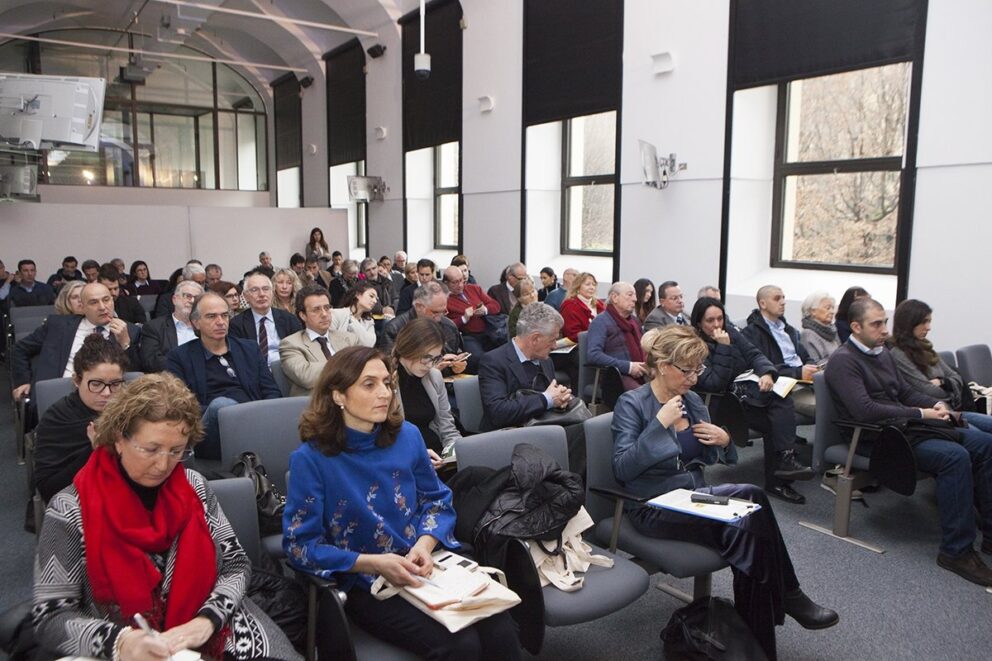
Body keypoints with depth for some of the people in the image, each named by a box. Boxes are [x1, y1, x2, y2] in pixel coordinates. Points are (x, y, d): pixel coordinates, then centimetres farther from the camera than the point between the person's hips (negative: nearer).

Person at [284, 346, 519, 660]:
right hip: (364, 582, -4)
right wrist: (375, 563, -20)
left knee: (500, 630, -20)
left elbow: (437, 500, 10)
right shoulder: (311, 459, -12)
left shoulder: (407, 436, 0)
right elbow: (300, 545, -10)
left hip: (425, 565, 4)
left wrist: (424, 546, -11)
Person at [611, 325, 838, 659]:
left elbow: (708, 459, 20)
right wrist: (660, 424, -23)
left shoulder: (692, 400, 11)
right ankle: (788, 596, -4)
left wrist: (724, 441, -3)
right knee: (751, 498, -25)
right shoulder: (632, 403, -8)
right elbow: (622, 469, -18)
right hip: (654, 507, -6)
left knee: (748, 524, -26)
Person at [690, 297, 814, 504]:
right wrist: (724, 348, -23)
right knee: (773, 424, -24)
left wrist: (767, 372, -14)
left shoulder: (729, 331, 8)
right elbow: (715, 383, -19)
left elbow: (754, 355, 8)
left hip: (749, 387, 6)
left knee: (782, 401, -24)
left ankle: (785, 460, -22)